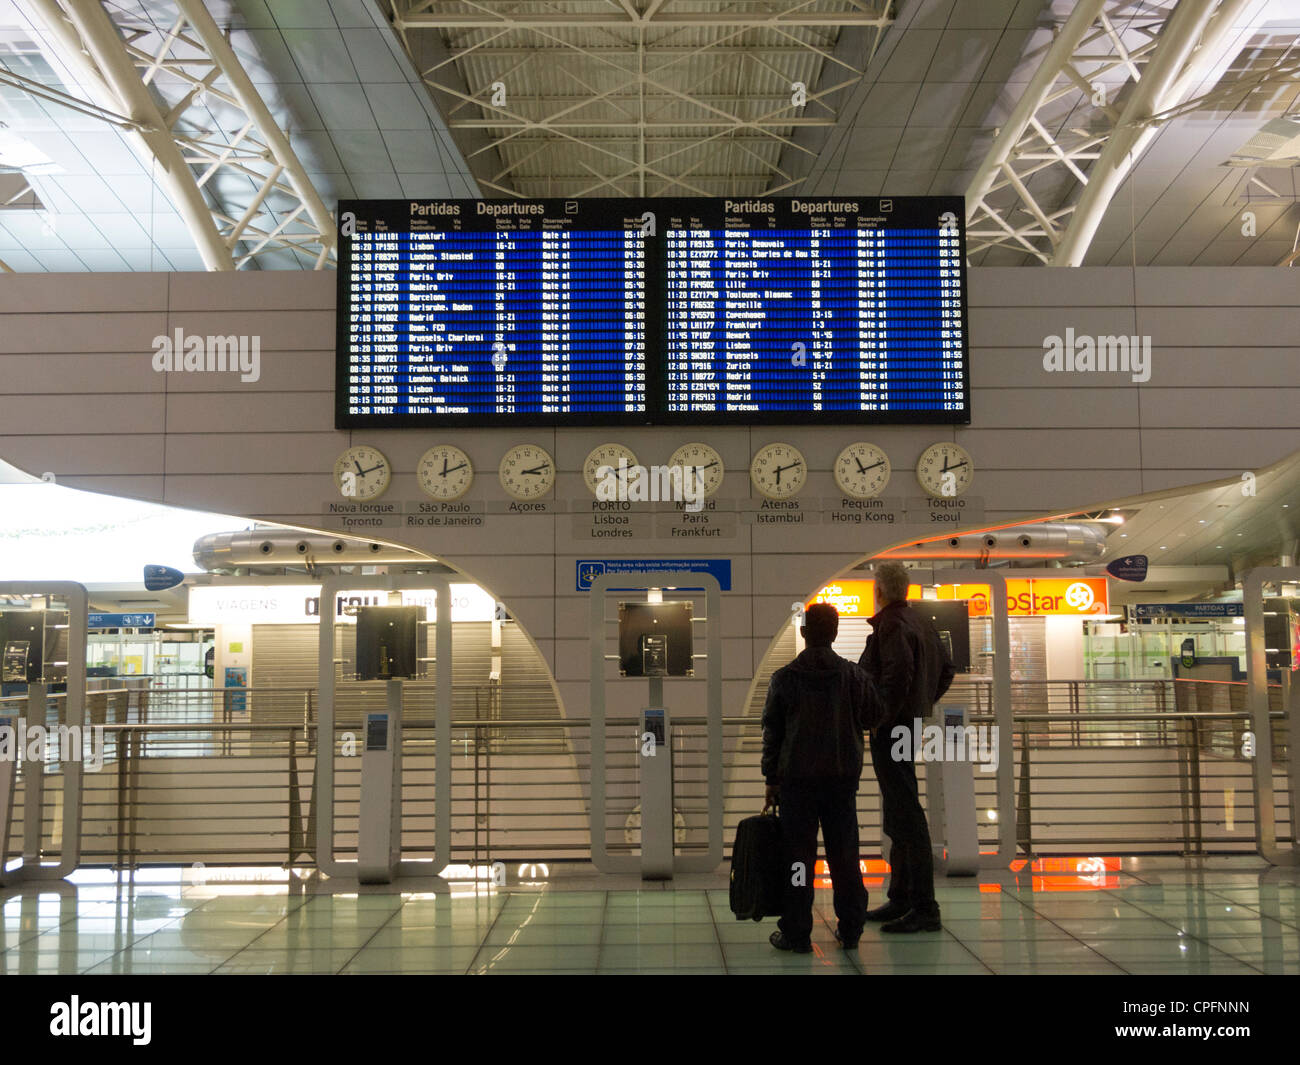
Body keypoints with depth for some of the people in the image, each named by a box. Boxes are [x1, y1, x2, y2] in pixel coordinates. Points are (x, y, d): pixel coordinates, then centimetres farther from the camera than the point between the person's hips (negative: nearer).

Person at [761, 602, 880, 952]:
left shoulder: (784, 678, -5)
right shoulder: (854, 675, -3)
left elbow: (772, 731, 0)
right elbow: (872, 716, 8)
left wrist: (771, 779, 7)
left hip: (796, 779, -2)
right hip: (843, 778, 2)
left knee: (798, 854, 4)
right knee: (844, 853, 10)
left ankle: (796, 933, 7)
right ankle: (851, 929, 17)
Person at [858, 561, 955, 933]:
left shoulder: (892, 625, -15)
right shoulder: (921, 621, 14)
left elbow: (898, 673, -29)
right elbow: (945, 668, 23)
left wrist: (880, 718, -20)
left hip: (891, 730, -10)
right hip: (910, 724, 10)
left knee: (906, 817, -8)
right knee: (899, 816, 17)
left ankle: (925, 909, -6)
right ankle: (901, 899, 25)